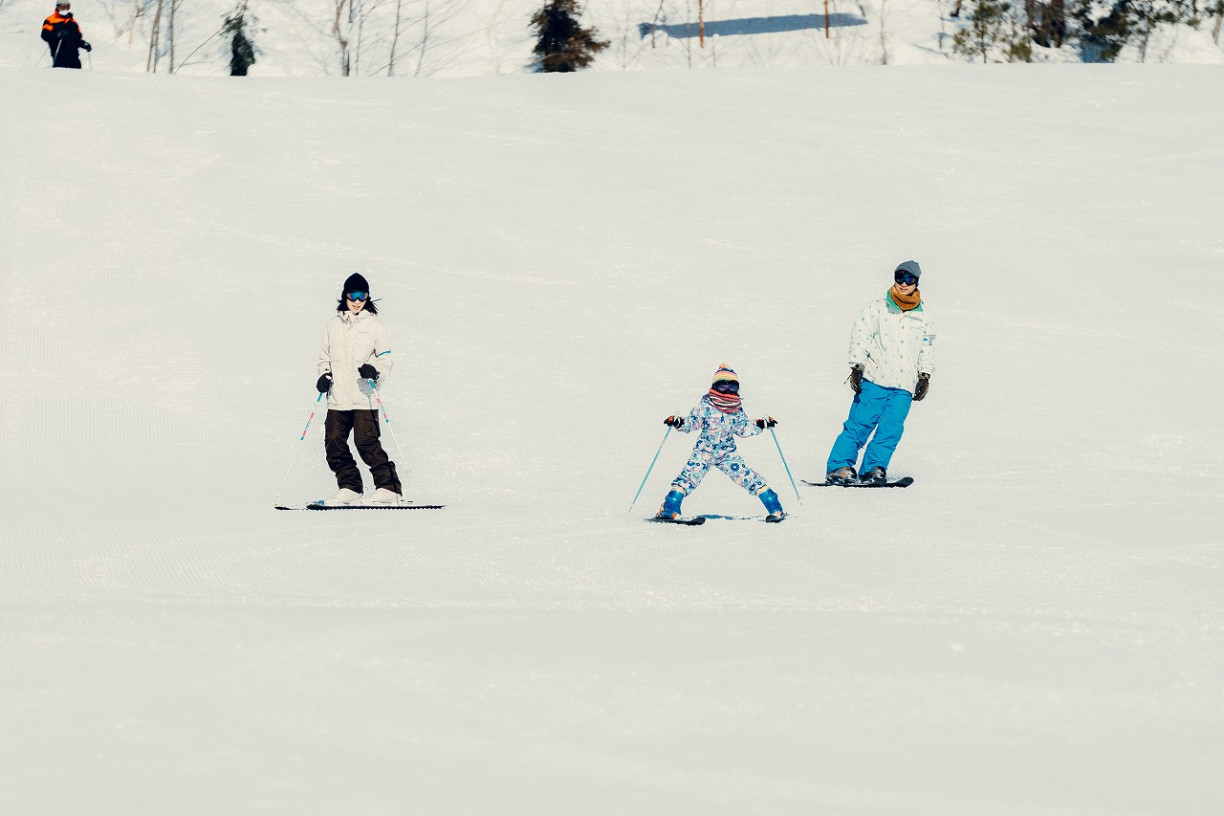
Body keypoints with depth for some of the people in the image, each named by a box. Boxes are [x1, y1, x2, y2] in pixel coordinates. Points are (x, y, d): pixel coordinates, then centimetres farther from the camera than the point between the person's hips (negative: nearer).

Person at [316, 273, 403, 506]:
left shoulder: (373, 324, 4)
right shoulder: (334, 325, 14)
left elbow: (386, 357, 2)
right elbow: (325, 357, 23)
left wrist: (375, 371, -19)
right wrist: (324, 376, 4)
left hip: (363, 397, -5)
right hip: (337, 398, 5)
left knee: (367, 443, -13)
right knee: (334, 443, -1)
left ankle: (388, 488, -9)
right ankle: (349, 488, 8)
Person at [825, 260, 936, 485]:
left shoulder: (923, 316, 13)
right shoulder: (878, 308, 3)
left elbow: (928, 348, 21)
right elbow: (860, 336, 1)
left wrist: (925, 376, 14)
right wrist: (857, 367, -8)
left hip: (904, 385, 2)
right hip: (874, 379, -2)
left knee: (892, 428, -10)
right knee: (860, 423, -7)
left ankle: (874, 468, -3)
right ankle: (839, 466, -3)